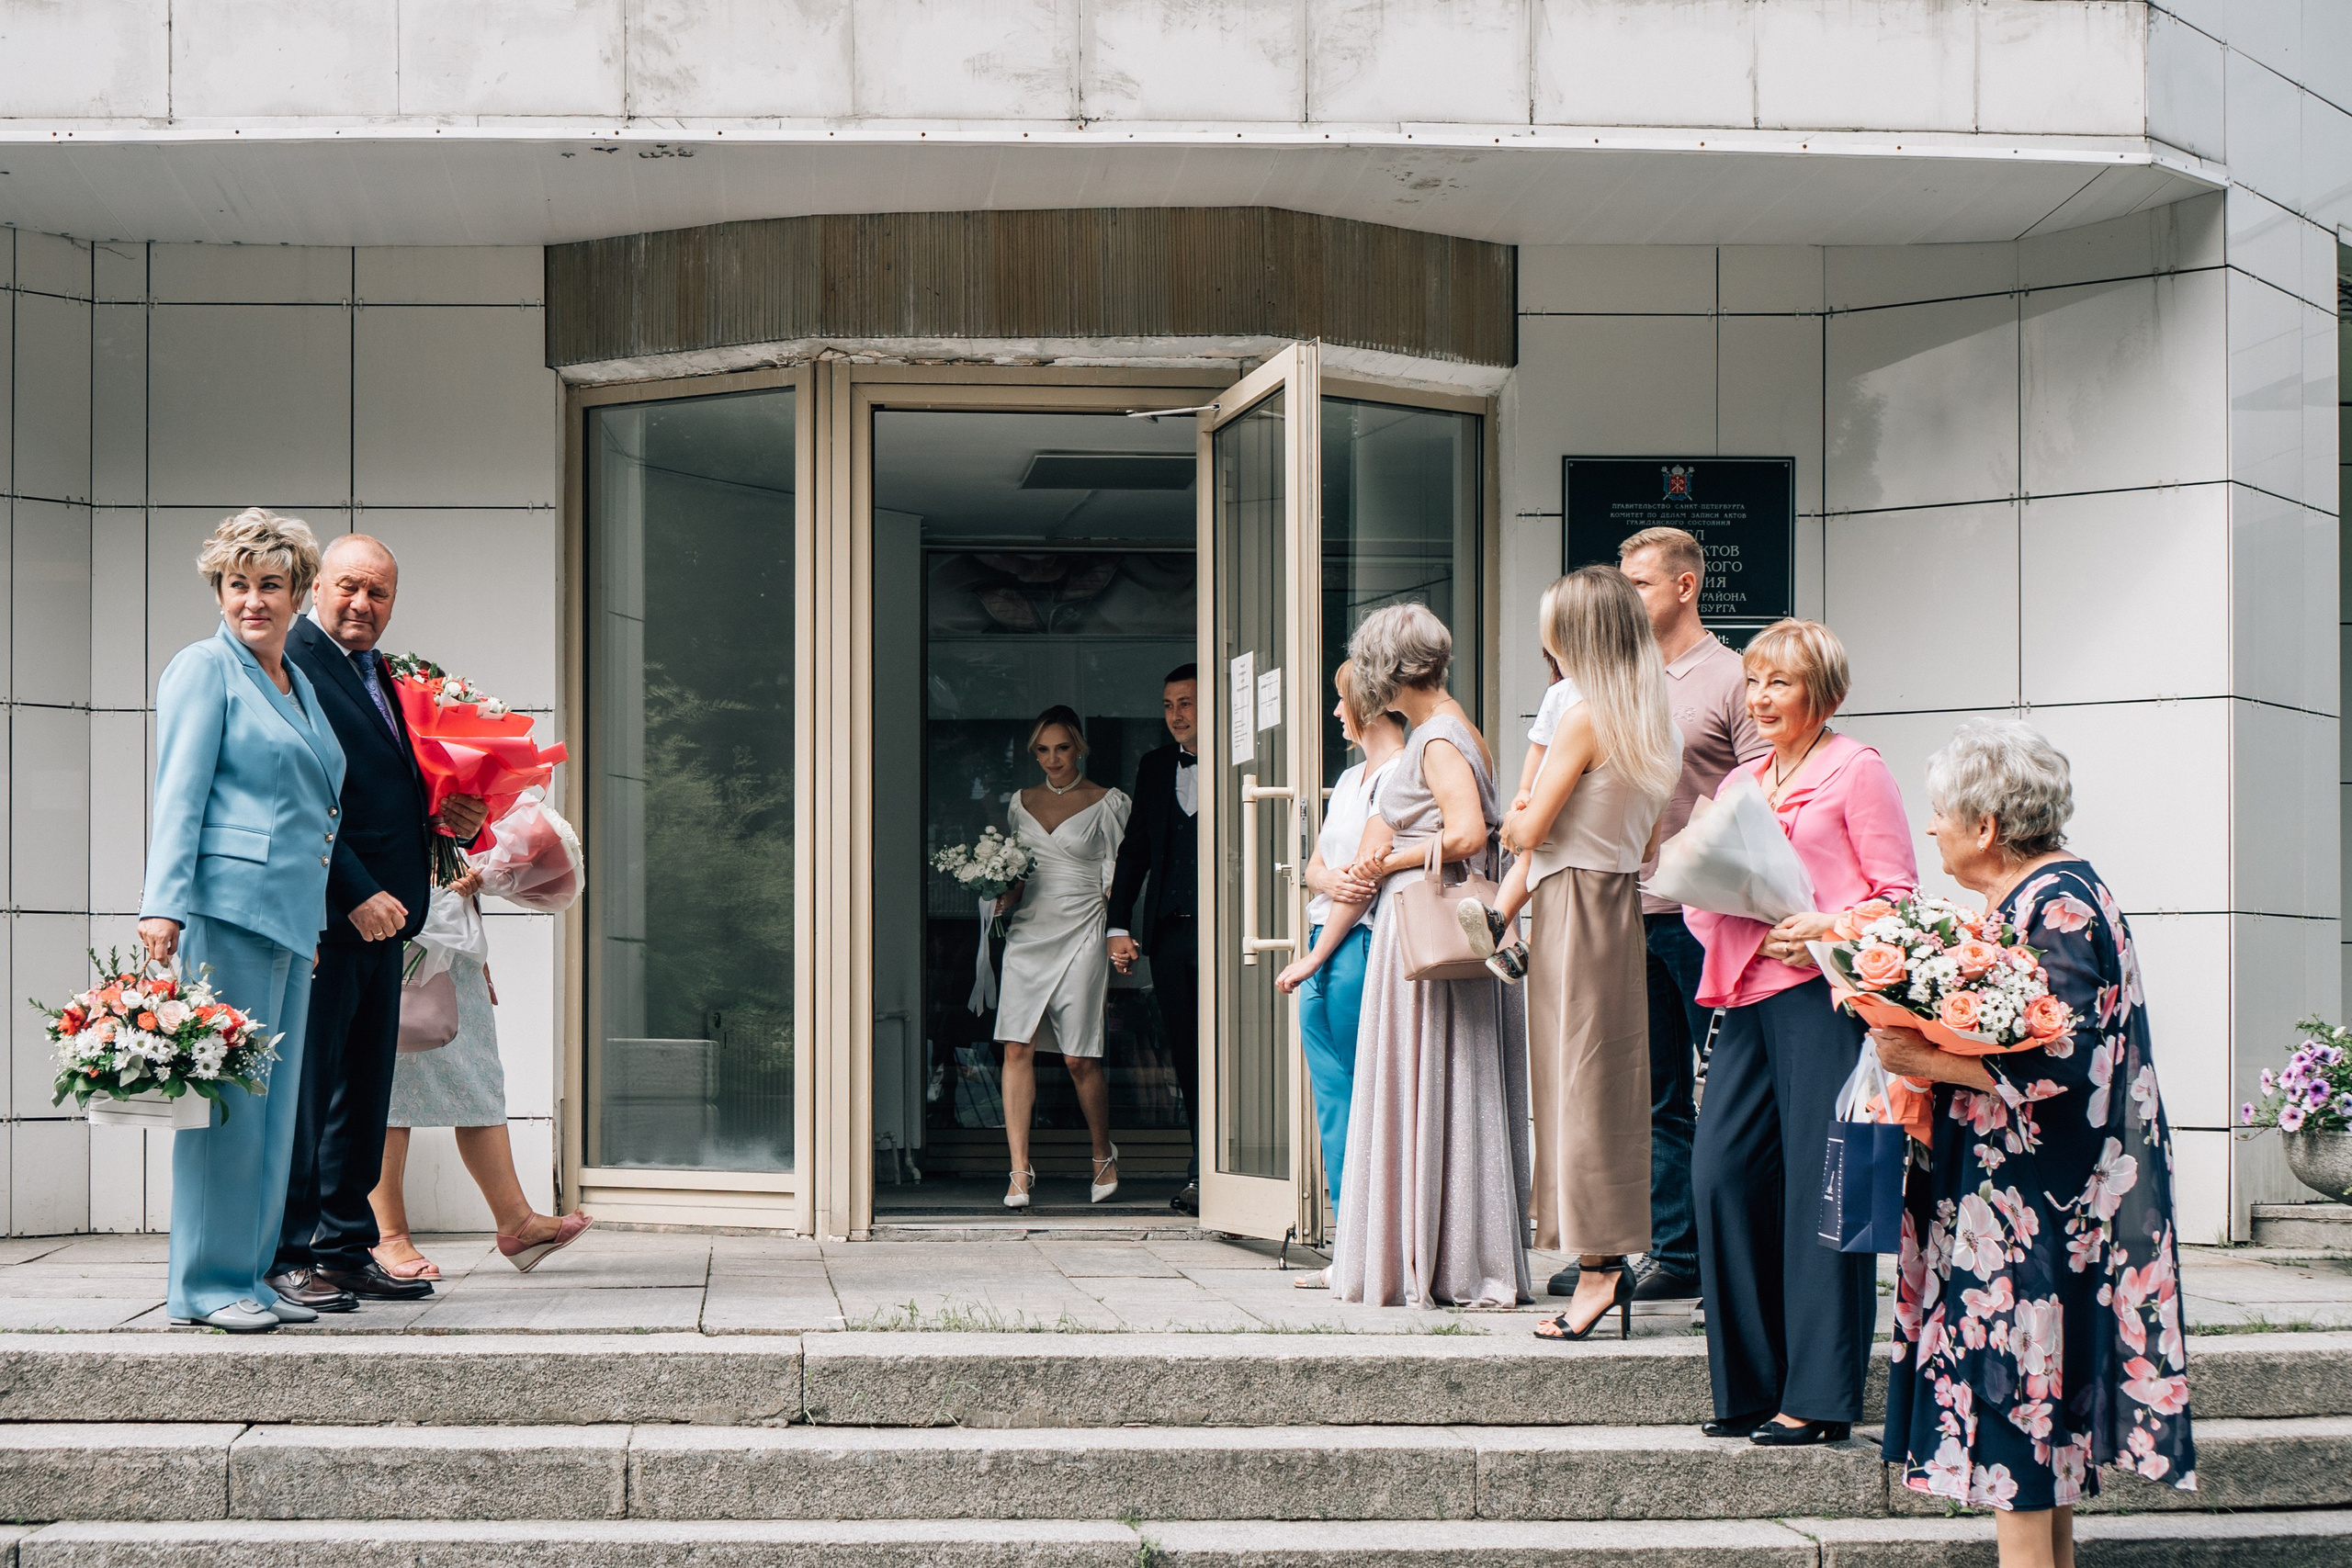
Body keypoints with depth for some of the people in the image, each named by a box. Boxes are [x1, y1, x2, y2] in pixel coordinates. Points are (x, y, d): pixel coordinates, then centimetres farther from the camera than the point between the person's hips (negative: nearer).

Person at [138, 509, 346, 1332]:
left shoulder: (300, 685, 21)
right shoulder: (204, 668, -1)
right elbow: (178, 794, -9)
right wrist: (163, 904, -17)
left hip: (293, 910, 8)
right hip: (227, 902, -8)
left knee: (274, 1097, 9)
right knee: (227, 1092, -7)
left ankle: (250, 1273, 15)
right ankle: (207, 1284, -2)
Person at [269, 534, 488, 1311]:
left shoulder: (380, 673, 19)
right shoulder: (291, 665, -10)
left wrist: (450, 815, 5)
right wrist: (357, 894, -20)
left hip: (377, 912, 9)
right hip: (321, 912, -9)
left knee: (362, 1092, 12)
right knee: (305, 1083, -5)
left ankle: (346, 1249, 18)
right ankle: (290, 1255, 2)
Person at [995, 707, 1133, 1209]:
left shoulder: (1107, 804, 1)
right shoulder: (1022, 802, 14)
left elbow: (1117, 880, 1)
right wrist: (1005, 896, 0)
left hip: (1081, 936, -4)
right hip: (1028, 935, 4)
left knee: (1079, 1058, -3)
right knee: (1018, 1049, -8)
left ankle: (1104, 1156, 19)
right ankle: (1020, 1169, -7)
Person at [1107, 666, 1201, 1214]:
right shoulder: (1154, 767, 15)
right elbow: (1135, 848, 17)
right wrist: (1119, 926, 10)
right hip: (1169, 931, 5)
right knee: (1185, 1053, 7)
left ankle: (1203, 1178, -6)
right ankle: (1211, 1172, 14)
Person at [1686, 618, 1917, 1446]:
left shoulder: (1857, 770, 3)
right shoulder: (1738, 783, 23)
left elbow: (1897, 893, -3)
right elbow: (1703, 894, 25)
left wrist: (1828, 930, -18)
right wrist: (1711, 895, 3)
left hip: (1823, 991, -7)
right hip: (1749, 998, 7)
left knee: (1819, 1183, -6)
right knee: (1721, 1171, -2)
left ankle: (1819, 1398, -2)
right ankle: (1751, 1386, 8)